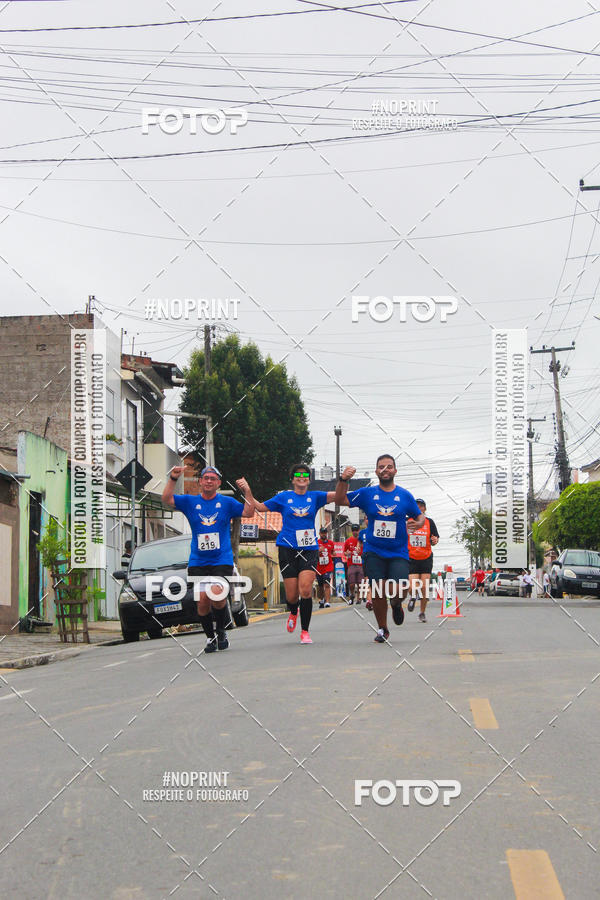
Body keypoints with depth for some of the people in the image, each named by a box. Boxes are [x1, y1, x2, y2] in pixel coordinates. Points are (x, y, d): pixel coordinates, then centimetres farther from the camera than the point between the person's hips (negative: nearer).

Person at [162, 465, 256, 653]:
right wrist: (173, 479, -16)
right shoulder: (190, 502, 8)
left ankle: (221, 631, 4)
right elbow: (166, 499, -3)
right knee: (202, 601, -5)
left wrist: (247, 491, -14)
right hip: (197, 563, 2)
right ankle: (210, 637, 17)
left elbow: (248, 513, -2)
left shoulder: (227, 502, 6)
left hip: (222, 561, -2)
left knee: (217, 597, -21)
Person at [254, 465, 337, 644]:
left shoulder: (314, 497, 10)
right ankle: (293, 613, 37)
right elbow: (261, 507, 14)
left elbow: (337, 495, 1)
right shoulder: (284, 497, 9)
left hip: (309, 549, 0)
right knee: (291, 595, 0)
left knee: (306, 590, -17)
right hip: (288, 549, 0)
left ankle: (305, 631, -4)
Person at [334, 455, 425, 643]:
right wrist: (343, 480, -11)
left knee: (397, 592, -14)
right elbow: (340, 501, 3)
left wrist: (418, 523, -11)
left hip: (398, 552, -1)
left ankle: (396, 604, 24)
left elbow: (420, 516, 12)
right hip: (373, 552, 1)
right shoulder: (367, 493, 4)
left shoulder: (405, 495, 4)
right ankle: (382, 629, 18)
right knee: (377, 592, -3)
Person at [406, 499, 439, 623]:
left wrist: (434, 541, -15)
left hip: (426, 559, 1)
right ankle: (413, 597, 25)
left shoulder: (429, 522, 3)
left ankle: (422, 613, 15)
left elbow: (434, 541, 6)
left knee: (425, 588, -4)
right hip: (411, 559, -1)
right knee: (413, 587, -12)